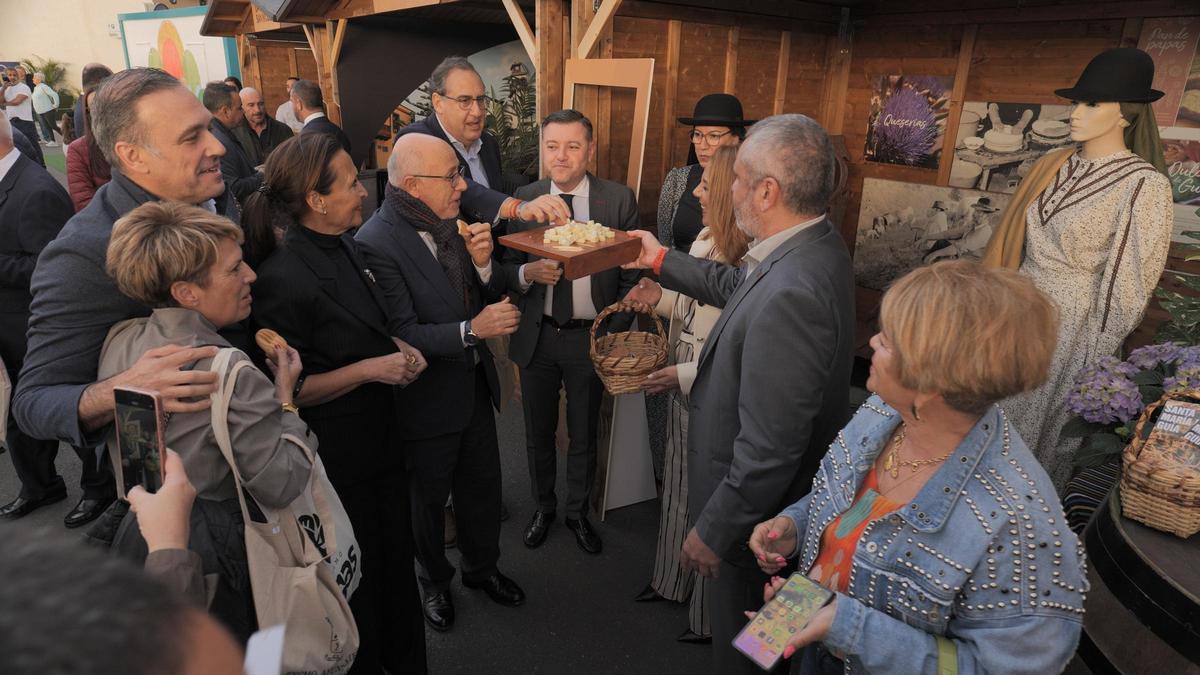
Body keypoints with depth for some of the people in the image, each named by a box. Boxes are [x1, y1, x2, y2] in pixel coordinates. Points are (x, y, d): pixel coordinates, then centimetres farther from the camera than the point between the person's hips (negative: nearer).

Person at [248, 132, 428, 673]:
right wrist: (371, 369, -22)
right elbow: (286, 391, -18)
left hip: (382, 439, 8)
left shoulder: (346, 247, 2)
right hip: (337, 460, -8)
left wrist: (398, 349, -1)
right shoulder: (282, 279, -24)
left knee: (397, 561, 23)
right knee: (356, 579, 14)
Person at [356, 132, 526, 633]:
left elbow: (492, 297, 3)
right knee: (429, 498, 18)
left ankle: (481, 567, 49)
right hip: (428, 400, -6)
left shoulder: (448, 221, -3)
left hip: (475, 386, 6)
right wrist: (472, 330, -35)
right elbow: (403, 335, -26)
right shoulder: (376, 244, -24)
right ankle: (434, 581, 46)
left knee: (482, 485, 23)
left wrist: (483, 263, -16)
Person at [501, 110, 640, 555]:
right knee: (538, 434, 18)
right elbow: (507, 269, 1)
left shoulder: (619, 200, -7)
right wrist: (528, 273, -21)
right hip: (537, 335, 2)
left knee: (584, 436, 16)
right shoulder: (523, 200, -3)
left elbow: (631, 273, -4)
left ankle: (577, 512, 40)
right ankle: (543, 507, 43)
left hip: (590, 336, -1)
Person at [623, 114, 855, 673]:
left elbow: (769, 449, -32)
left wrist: (714, 530, -19)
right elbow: (733, 284, 15)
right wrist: (661, 260, 23)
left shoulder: (790, 295, -36)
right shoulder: (814, 246, -5)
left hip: (757, 503, -9)